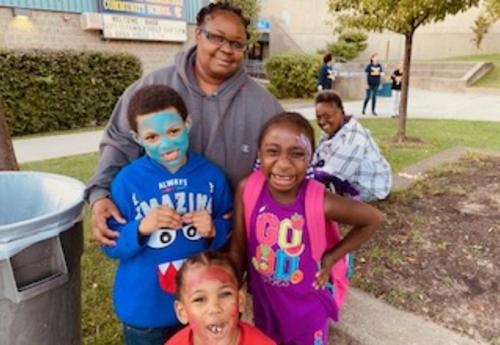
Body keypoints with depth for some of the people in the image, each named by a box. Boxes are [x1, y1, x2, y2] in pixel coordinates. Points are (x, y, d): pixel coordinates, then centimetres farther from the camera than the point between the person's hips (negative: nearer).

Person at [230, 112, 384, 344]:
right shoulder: (247, 190, -21)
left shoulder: (319, 201, -27)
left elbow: (373, 220, -9)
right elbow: (238, 249, -9)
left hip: (307, 308, -2)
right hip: (264, 303, 2)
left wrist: (331, 257, -11)